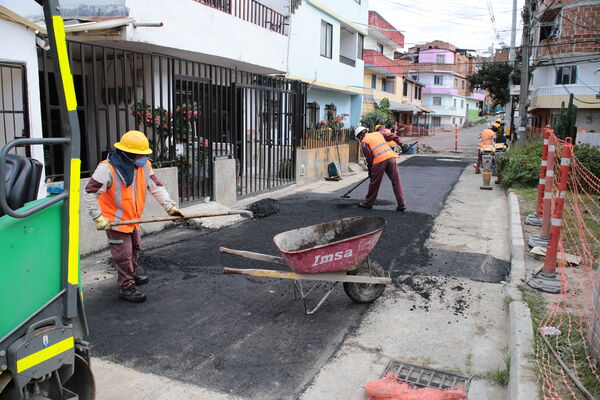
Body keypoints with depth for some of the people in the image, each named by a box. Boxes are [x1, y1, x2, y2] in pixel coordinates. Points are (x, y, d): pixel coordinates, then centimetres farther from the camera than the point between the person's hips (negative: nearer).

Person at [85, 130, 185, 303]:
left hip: (133, 217, 7)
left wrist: (170, 206, -14)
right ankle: (127, 287, 15)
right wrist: (98, 218, -23)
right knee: (123, 254, 0)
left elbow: (156, 186, -3)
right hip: (115, 220, -7)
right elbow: (91, 192, -20)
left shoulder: (144, 165, -5)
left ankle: (133, 270, 51)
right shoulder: (107, 168, -24)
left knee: (135, 247, 26)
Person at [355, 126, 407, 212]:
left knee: (374, 183, 9)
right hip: (390, 156, 4)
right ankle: (401, 205, 4)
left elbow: (369, 158, 4)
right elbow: (392, 136, 16)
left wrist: (370, 170, 15)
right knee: (396, 181, 5)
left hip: (379, 160, -4)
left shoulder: (364, 142, 9)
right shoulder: (378, 133, 24)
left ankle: (368, 203, 22)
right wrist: (402, 145, 19)